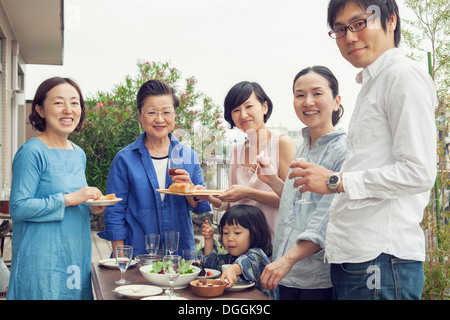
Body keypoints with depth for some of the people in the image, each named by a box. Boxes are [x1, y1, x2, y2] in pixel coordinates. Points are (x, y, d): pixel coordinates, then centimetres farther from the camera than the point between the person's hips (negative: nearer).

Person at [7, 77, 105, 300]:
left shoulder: (79, 154, 11)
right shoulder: (32, 152, -12)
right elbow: (18, 208, -18)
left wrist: (91, 207, 1)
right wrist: (69, 199, -20)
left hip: (77, 255, 7)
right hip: (42, 260, -7)